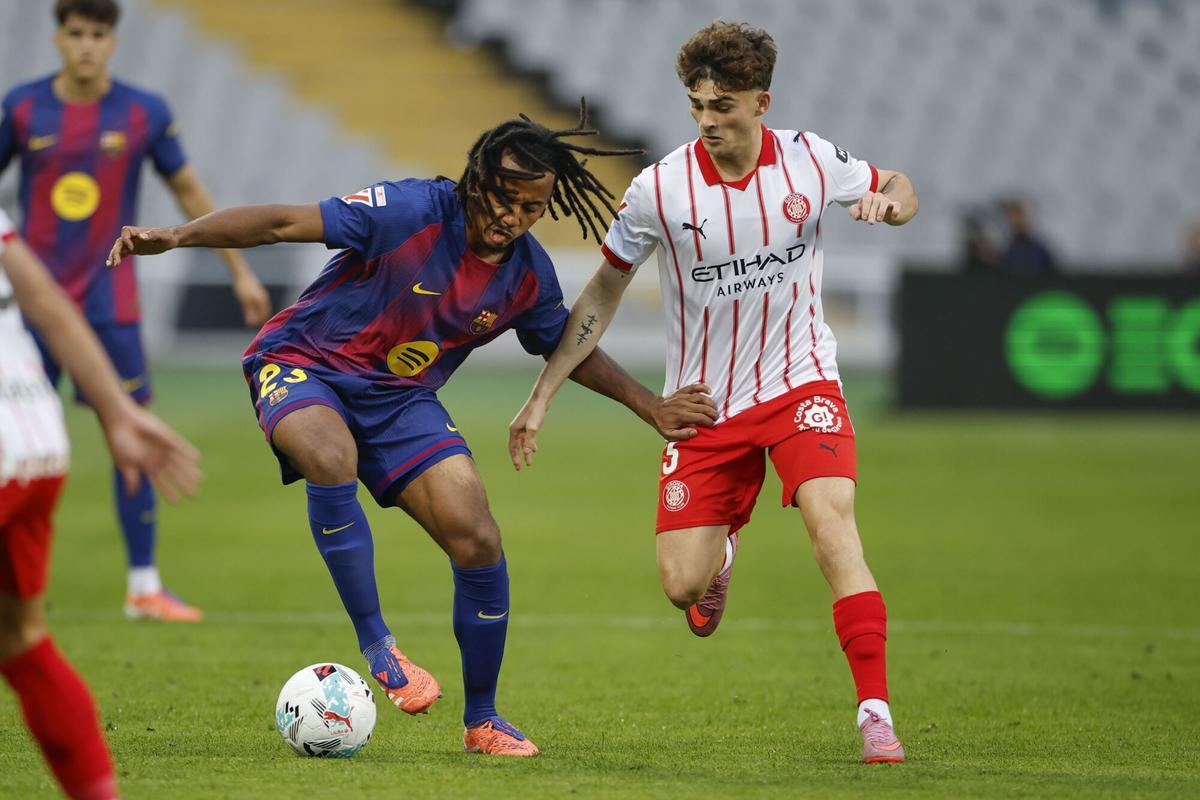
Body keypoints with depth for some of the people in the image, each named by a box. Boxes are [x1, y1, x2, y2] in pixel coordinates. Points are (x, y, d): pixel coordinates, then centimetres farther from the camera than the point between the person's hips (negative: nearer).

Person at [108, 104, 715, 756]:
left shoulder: (530, 275, -4)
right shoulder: (411, 212, -23)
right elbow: (284, 223, -25)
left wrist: (650, 406, 12)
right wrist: (177, 235, -34)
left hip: (401, 398, 5)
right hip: (304, 364, -5)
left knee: (478, 542, -10)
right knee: (333, 460, -39)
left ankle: (482, 720, 8)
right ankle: (376, 644, -25)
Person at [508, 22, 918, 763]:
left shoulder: (811, 160, -8)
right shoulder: (660, 189, -12)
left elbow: (901, 188, 12)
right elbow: (602, 295, 1)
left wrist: (886, 200, -14)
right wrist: (542, 396, -2)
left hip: (800, 382, -1)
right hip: (707, 402, 1)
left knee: (832, 520, -26)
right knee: (681, 585, -2)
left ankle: (876, 714, -25)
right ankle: (719, 551, 39)